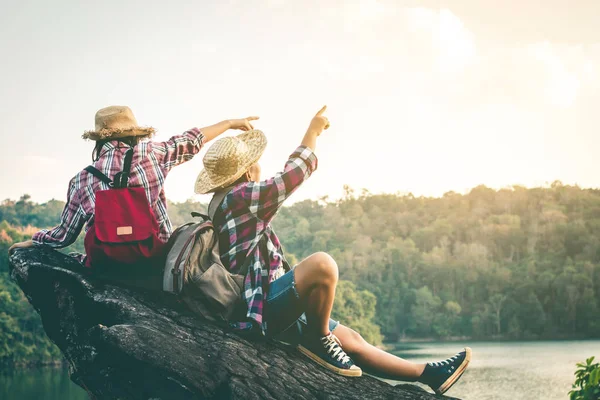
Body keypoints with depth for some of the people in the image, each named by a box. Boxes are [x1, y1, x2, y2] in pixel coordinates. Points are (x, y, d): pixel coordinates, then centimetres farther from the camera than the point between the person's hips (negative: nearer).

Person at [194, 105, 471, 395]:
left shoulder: (224, 204, 17)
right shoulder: (239, 197, -13)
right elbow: (292, 175, -8)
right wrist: (313, 131, 5)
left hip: (271, 307, 12)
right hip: (263, 308, -12)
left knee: (351, 340, 10)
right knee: (322, 264, -34)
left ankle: (429, 375, 14)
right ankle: (319, 341, -14)